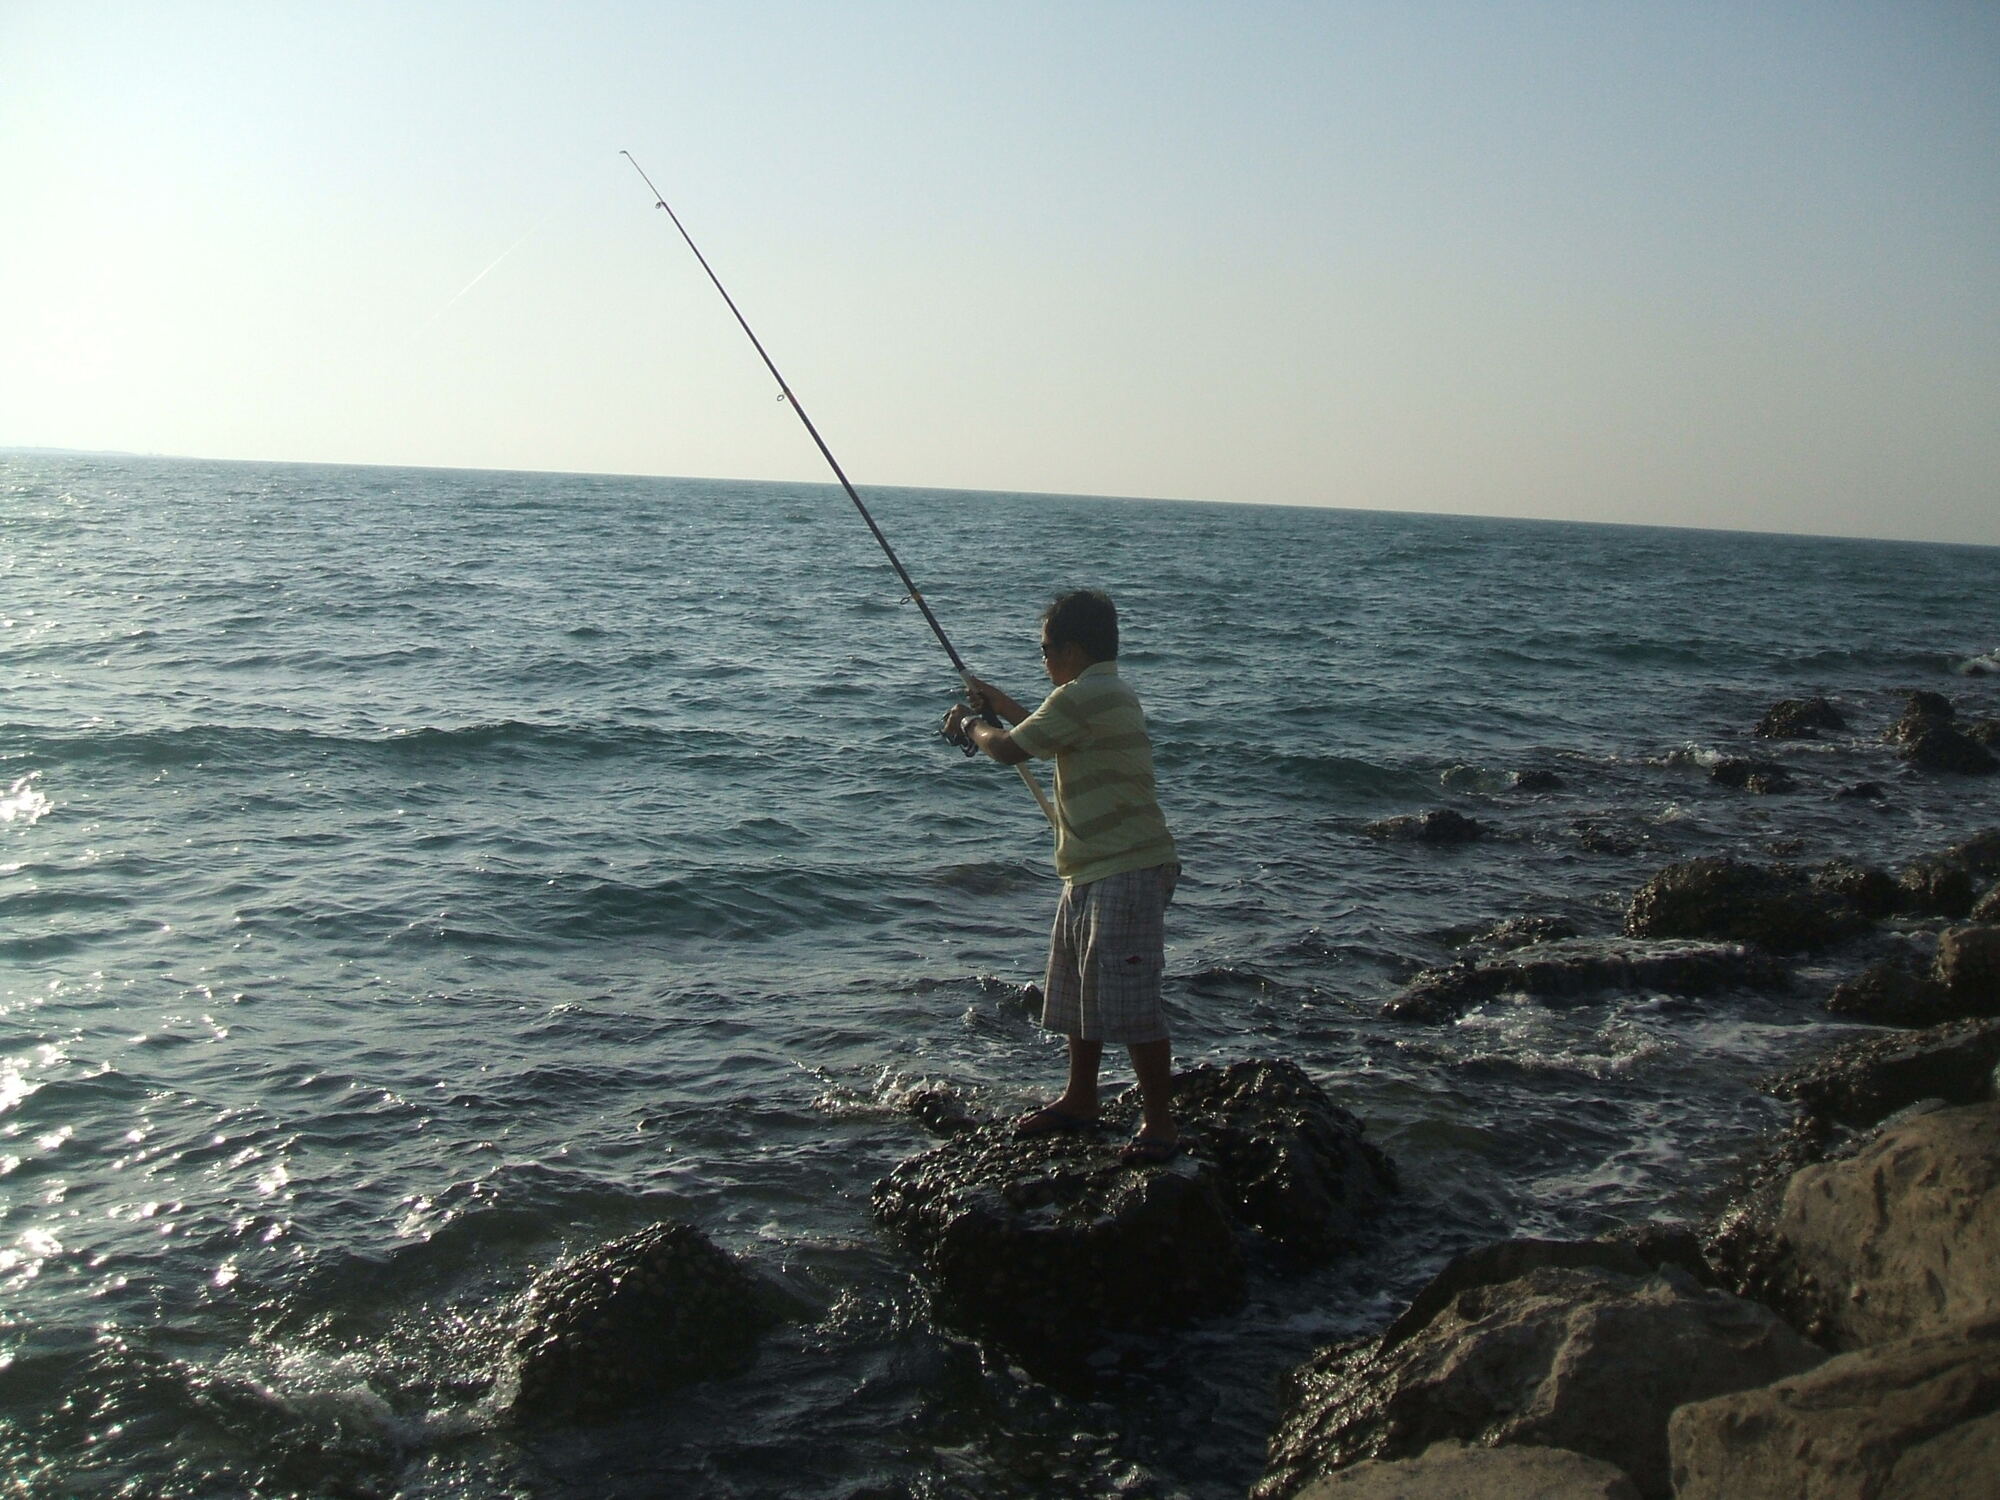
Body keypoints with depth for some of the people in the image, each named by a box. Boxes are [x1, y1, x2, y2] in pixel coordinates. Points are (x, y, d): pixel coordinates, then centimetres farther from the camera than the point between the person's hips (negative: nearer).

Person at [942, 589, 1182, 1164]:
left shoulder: (1084, 696, -17)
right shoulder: (1108, 694, 16)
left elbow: (1010, 750, -12)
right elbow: (1053, 734, 35)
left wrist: (970, 726, 7)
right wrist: (1001, 704, 33)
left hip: (1126, 870, -11)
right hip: (1091, 870, 11)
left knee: (1130, 999, -8)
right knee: (1077, 988, 19)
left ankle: (1159, 1122, 0)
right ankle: (1080, 1100, 32)